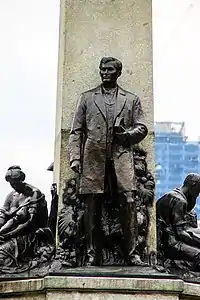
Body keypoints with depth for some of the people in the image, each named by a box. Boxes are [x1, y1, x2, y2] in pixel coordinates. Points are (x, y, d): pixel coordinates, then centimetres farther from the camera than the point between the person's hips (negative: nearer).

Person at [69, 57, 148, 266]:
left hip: (121, 157, 0)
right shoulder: (87, 97, 17)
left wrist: (127, 134, -7)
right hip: (93, 159, 0)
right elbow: (76, 131, 10)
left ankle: (131, 252, -7)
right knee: (92, 207, -2)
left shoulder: (131, 99, 18)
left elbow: (142, 128, 15)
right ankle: (92, 254, 5)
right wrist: (74, 157, -2)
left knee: (128, 203, -11)